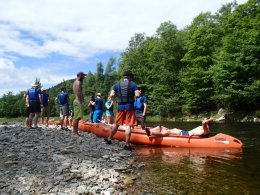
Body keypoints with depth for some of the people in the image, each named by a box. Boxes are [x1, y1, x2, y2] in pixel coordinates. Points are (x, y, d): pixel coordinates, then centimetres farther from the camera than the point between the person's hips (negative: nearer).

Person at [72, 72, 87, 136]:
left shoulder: (75, 82, 20)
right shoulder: (78, 82, -11)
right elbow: (78, 93, -20)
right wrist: (81, 102, -19)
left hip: (76, 101, 11)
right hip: (78, 101, -11)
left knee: (76, 117, 13)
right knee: (77, 117, -10)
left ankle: (74, 130, 17)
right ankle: (75, 131, -9)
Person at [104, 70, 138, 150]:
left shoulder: (117, 84, 8)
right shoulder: (133, 84, -1)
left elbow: (111, 95, 2)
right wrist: (132, 94, 10)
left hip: (120, 107, 4)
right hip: (129, 107, -3)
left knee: (116, 123, 19)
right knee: (128, 125, -3)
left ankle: (109, 139, 32)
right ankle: (127, 145, -2)